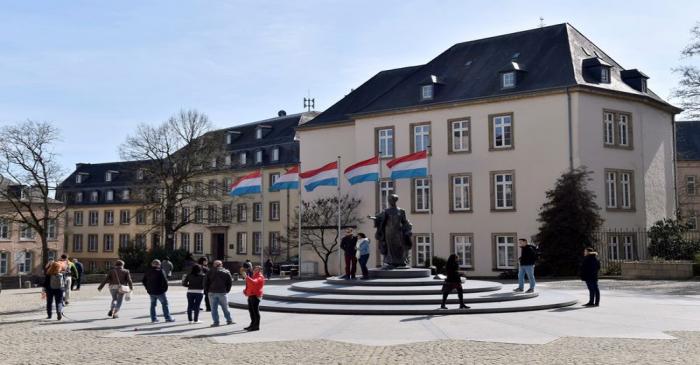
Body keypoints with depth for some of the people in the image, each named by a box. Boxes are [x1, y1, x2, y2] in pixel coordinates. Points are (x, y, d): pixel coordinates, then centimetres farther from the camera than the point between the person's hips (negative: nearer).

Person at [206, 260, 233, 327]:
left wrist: (207, 291, 8)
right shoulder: (226, 272, 3)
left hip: (212, 292, 0)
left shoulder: (210, 272, 4)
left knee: (214, 308, 5)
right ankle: (229, 320, 18)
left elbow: (207, 283, 2)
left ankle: (216, 322, 2)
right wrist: (227, 290, 8)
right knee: (225, 307, 12)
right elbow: (230, 282, 1)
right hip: (222, 293, 0)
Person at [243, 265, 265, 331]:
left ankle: (257, 326, -5)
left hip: (255, 296, -10)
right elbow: (249, 285, 33)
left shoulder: (259, 277, -11)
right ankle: (253, 324, 25)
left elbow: (254, 282, -31)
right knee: (251, 310, 15)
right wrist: (245, 290, 17)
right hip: (250, 295, 10)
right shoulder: (253, 276, 21)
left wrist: (247, 277, -34)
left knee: (255, 311, -8)